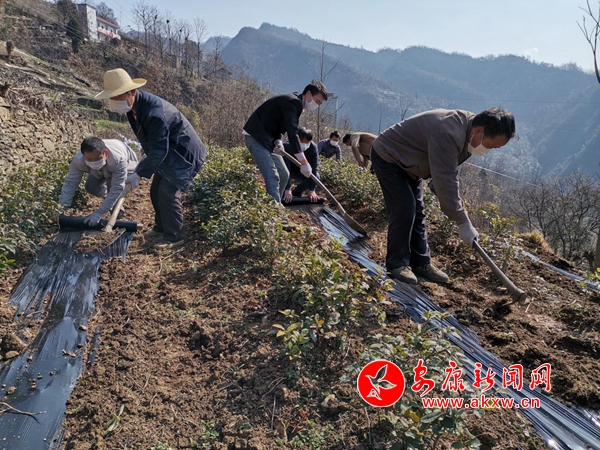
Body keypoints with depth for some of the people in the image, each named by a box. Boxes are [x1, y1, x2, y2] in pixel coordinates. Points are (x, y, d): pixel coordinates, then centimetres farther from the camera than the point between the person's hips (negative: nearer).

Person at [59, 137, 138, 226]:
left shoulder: (118, 159, -48)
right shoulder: (78, 160, -37)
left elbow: (117, 188, -44)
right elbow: (70, 183, -28)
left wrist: (98, 213, -46)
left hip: (127, 166, -4)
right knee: (91, 187, -16)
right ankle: (110, 201, 15)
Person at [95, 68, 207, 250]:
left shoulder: (153, 111, -31)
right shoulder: (135, 106, -2)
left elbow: (159, 150, -29)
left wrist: (139, 173, -24)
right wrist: (142, 168, 12)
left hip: (183, 153, -10)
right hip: (167, 152, 10)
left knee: (168, 192, -13)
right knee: (156, 190, 14)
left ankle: (173, 237, 0)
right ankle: (161, 227, 32)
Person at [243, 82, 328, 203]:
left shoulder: (295, 104, 12)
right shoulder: (292, 102, -20)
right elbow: (292, 133, -29)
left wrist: (278, 142, -10)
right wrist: (304, 162, -32)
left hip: (267, 138, 10)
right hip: (255, 137, -10)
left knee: (283, 174, 9)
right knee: (272, 176, -20)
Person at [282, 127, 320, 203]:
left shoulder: (313, 147, -26)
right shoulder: (287, 146, -35)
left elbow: (314, 168, -30)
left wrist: (312, 190, -39)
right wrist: (287, 189, -51)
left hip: (301, 171, 3)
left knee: (316, 176, -24)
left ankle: (297, 192, 3)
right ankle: (283, 194, -6)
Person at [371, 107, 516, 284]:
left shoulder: (466, 130, -4)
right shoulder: (449, 134, -35)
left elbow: (448, 174, 6)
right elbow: (445, 181, -35)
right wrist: (463, 222, -31)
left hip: (407, 163, 9)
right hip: (387, 157, -9)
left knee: (417, 213, 8)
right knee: (404, 210, -15)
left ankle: (421, 263, 15)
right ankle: (397, 264, -1)